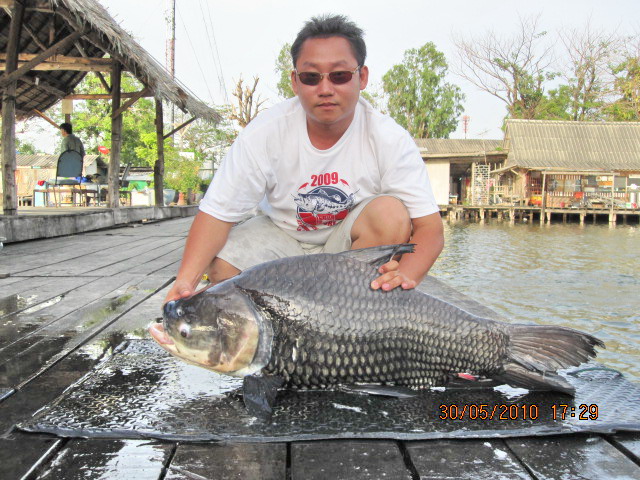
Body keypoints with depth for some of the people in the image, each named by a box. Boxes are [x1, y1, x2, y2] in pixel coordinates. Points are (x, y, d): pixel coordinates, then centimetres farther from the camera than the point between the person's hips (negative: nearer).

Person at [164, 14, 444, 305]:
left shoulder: (390, 139, -20)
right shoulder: (264, 133, -19)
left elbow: (430, 227, -22)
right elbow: (217, 213, -20)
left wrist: (406, 274, -45)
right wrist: (186, 281, -37)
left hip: (350, 239, 0)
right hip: (282, 233, 1)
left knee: (391, 213, -31)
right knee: (219, 262, -25)